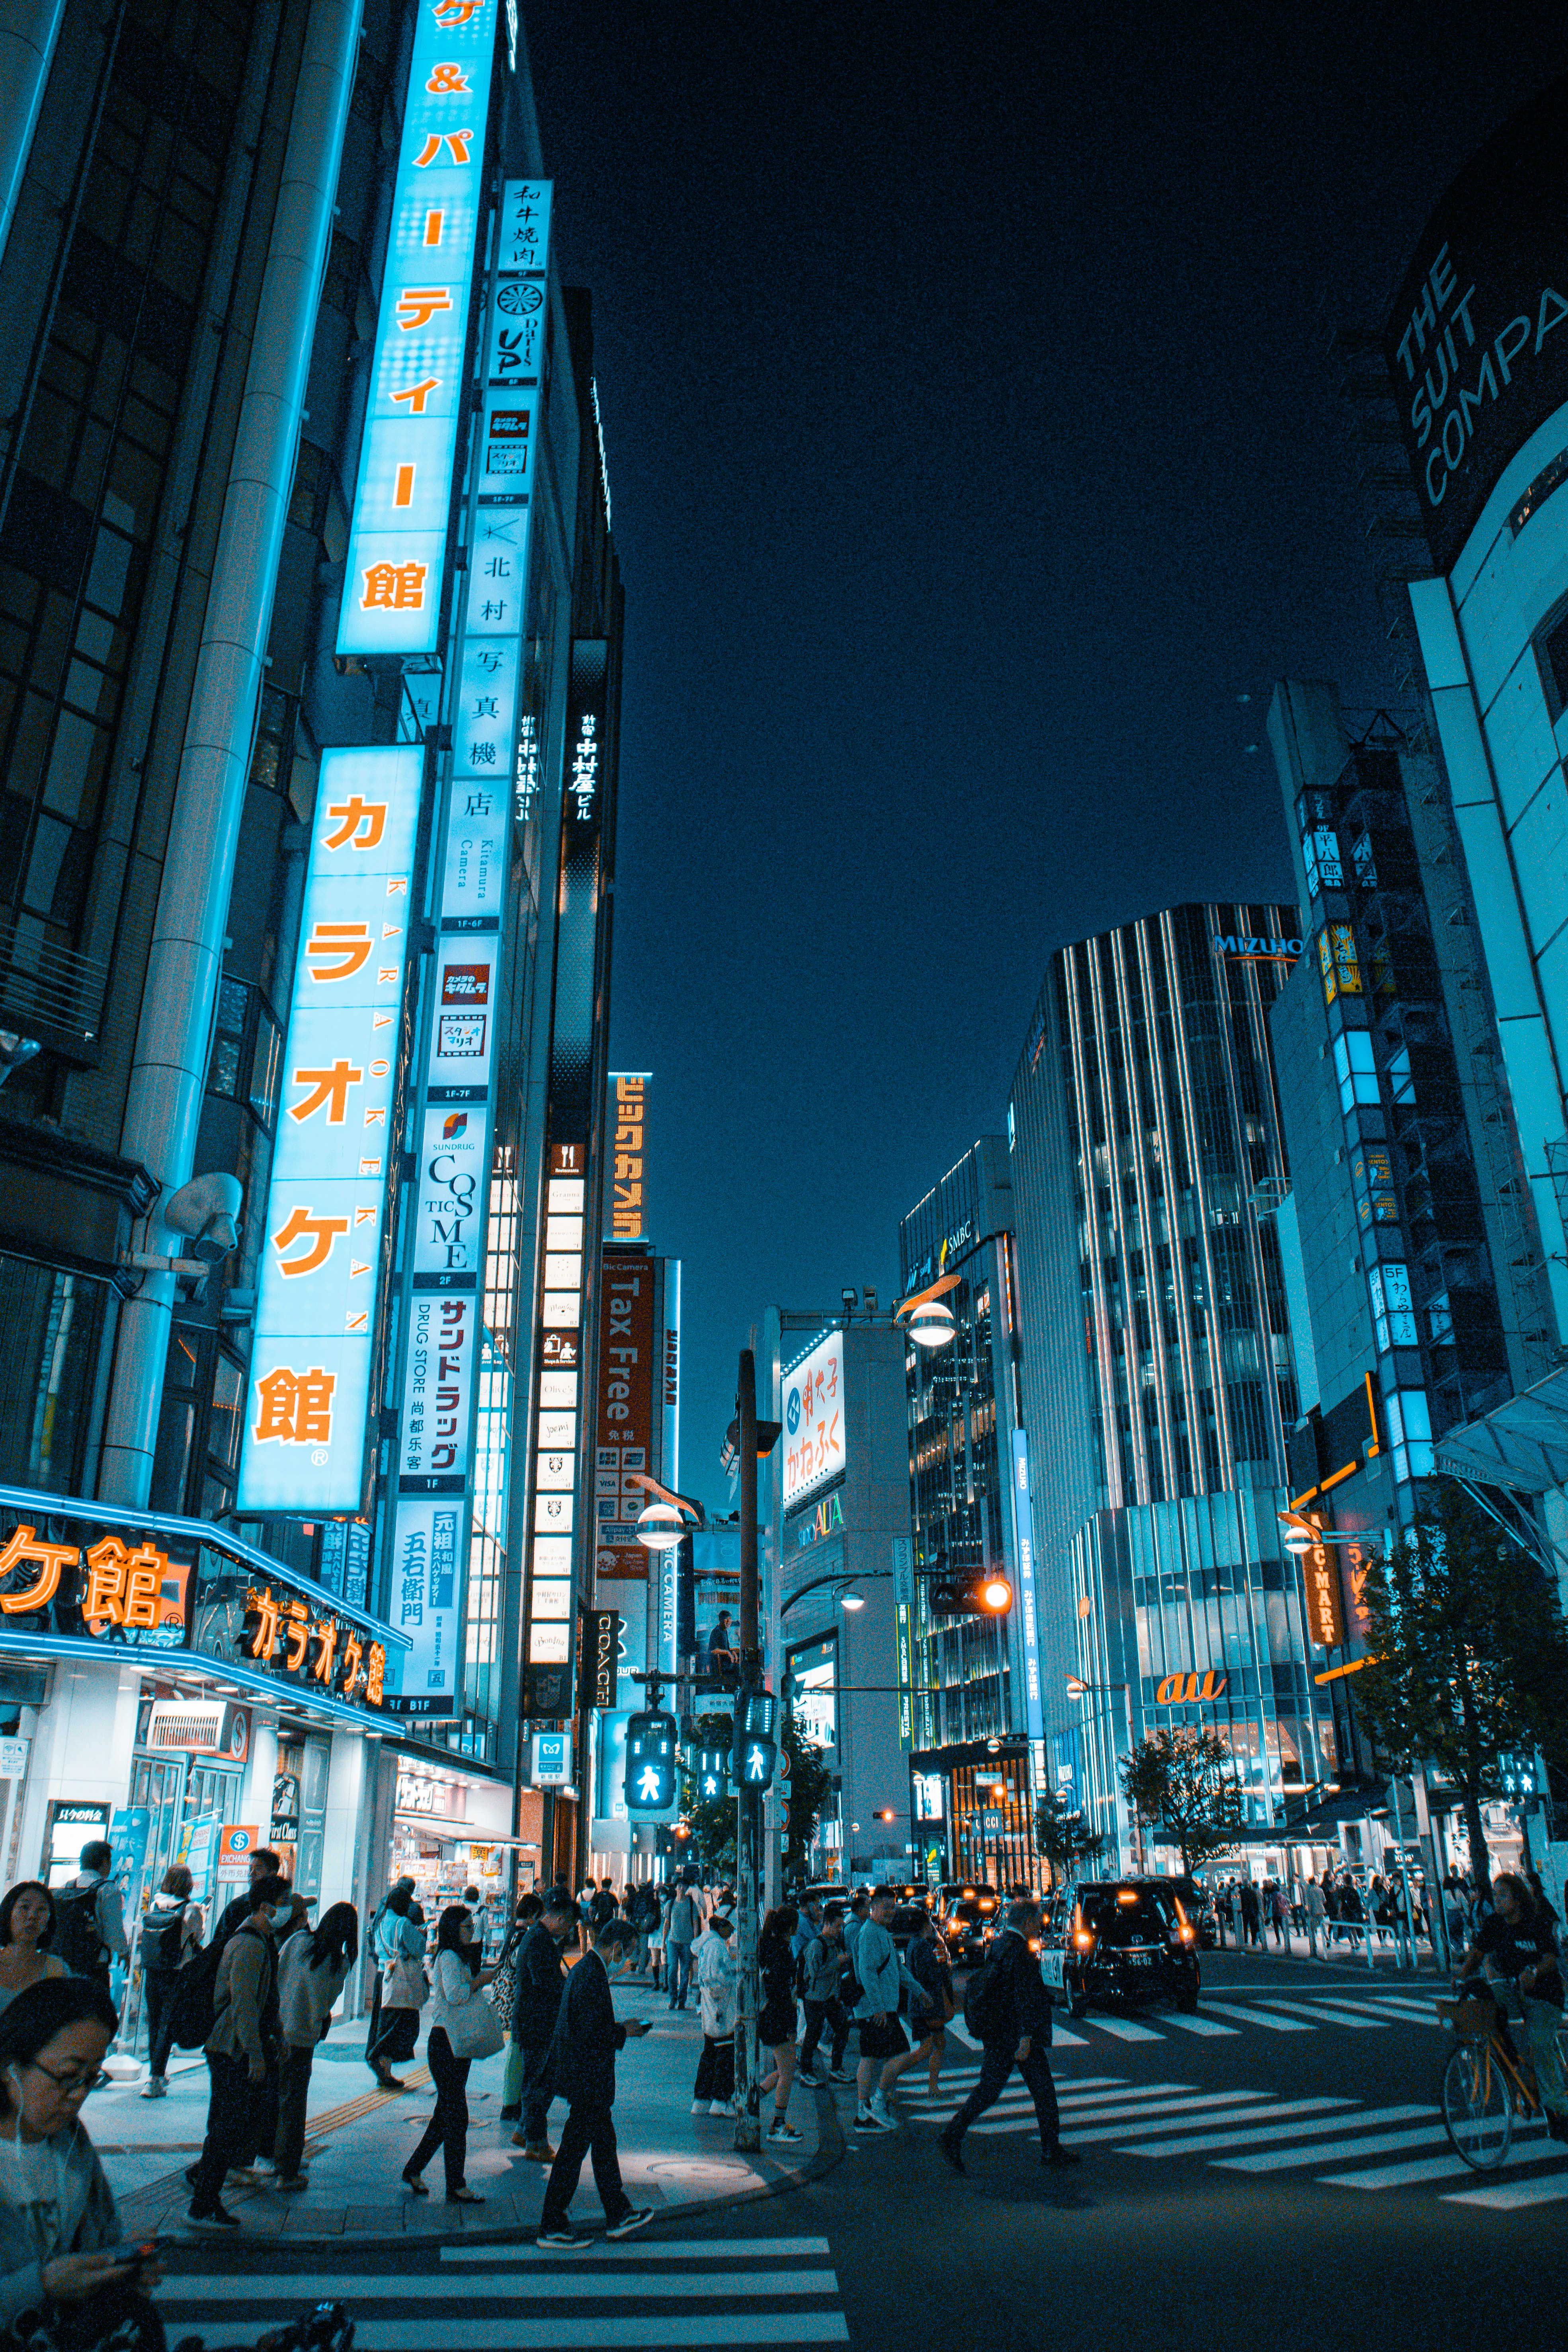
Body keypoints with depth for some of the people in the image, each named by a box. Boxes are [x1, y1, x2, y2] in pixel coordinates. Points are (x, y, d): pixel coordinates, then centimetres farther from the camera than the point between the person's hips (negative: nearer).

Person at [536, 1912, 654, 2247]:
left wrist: (620, 2026, 13)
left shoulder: (581, 1971, 9)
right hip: (588, 2079, -10)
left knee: (604, 2142, 18)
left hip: (583, 2078, 10)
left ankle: (618, 2214, 30)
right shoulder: (592, 1977, -23)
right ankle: (553, 2227, 13)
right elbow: (592, 2034, -26)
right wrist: (623, 2032, -11)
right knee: (574, 2149, 1)